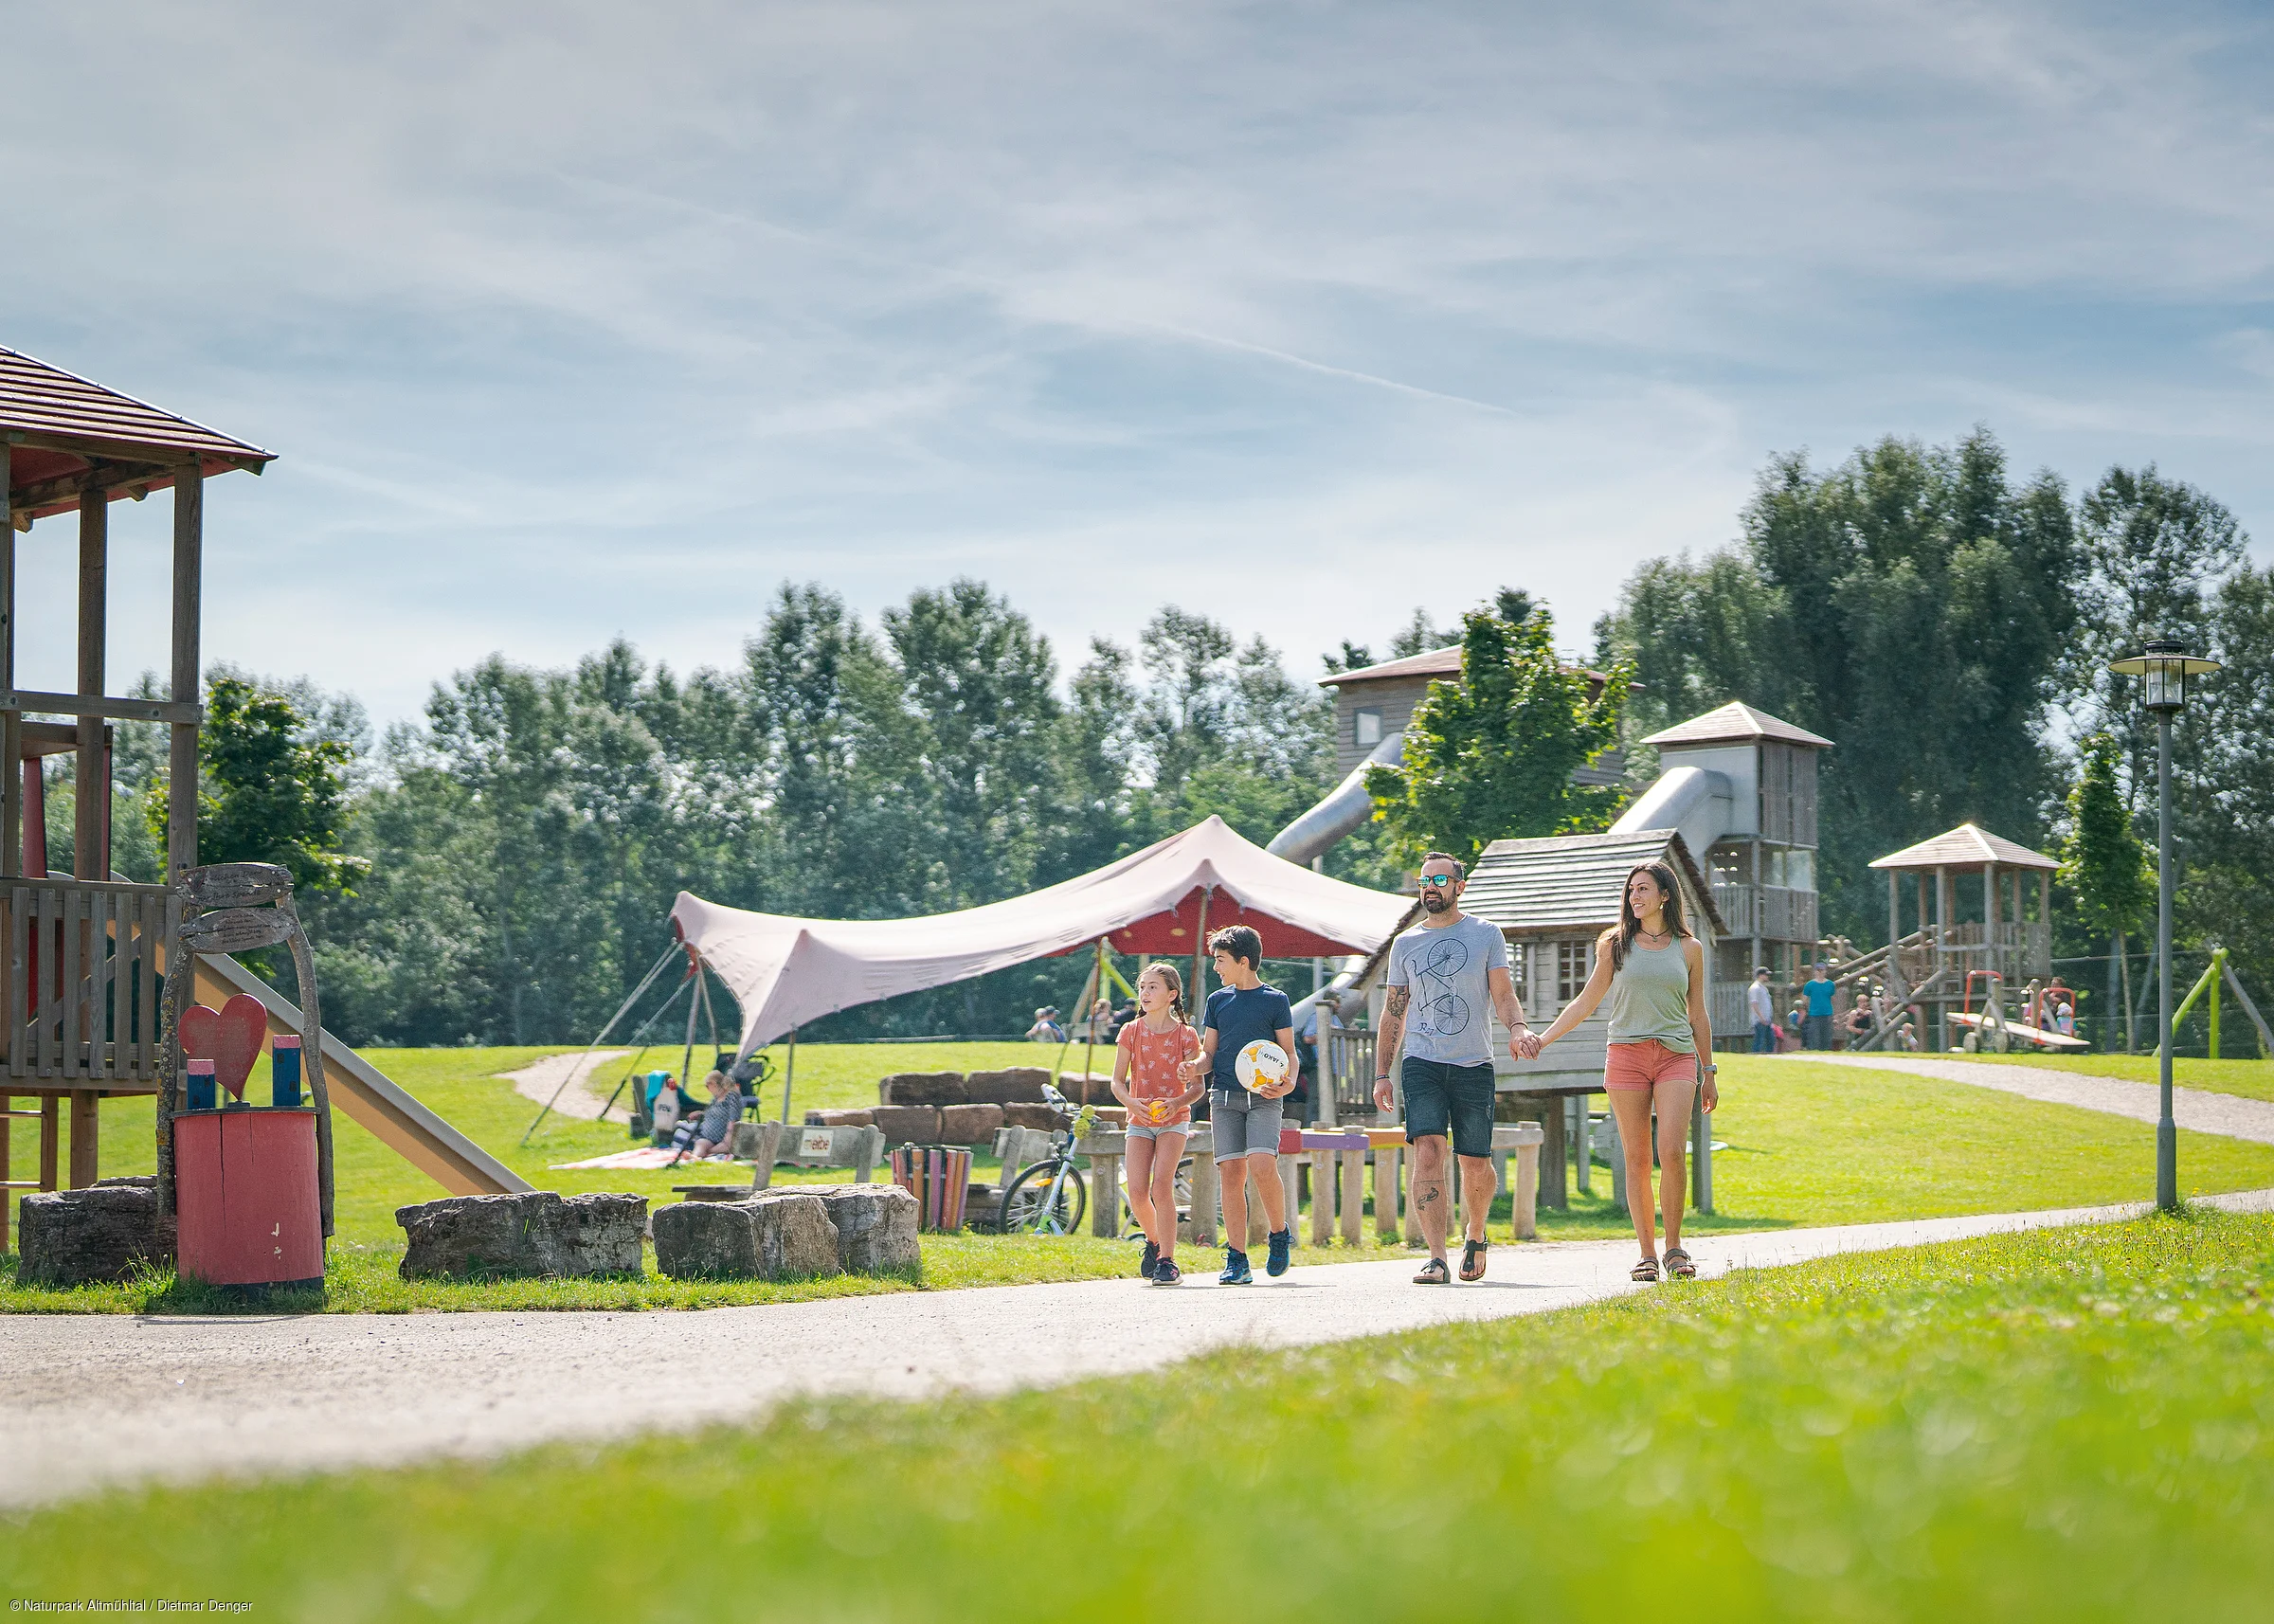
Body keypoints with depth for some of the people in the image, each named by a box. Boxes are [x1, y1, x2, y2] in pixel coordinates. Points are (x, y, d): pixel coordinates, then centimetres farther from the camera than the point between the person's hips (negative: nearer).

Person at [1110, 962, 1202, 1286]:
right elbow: (1118, 1081, 2)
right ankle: (1154, 1241, 21)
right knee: (1137, 1192, -8)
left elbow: (1197, 1085, -4)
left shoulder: (1185, 1035, -5)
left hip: (1173, 1119, -3)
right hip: (1140, 1119, 3)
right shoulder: (1131, 1032, 1)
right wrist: (1132, 1102, -19)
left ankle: (1167, 1260, -14)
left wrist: (1176, 1103, -24)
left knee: (1161, 1186, -18)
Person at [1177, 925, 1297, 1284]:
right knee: (1230, 1173, -4)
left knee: (1262, 1166, -21)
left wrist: (1289, 1081, -14)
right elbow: (1209, 1052, 17)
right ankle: (1237, 1259, -2)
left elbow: (1289, 1052, 6)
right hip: (1225, 1095, 4)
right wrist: (1196, 1067, -5)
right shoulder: (1218, 1000, 15)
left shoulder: (1275, 1000, 5)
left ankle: (1279, 1234, 3)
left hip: (1263, 1096, -4)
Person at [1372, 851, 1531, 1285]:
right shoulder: (1405, 944, 12)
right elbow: (1393, 1012, 14)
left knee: (1476, 1167, 3)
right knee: (1428, 1153, -17)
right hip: (1421, 1063, 1)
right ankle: (1436, 1259, -21)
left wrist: (1517, 1027, -19)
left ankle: (1475, 1236, 33)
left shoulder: (1486, 935, 7)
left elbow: (1504, 995, 3)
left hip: (1473, 1065, 0)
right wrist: (1381, 1074, 8)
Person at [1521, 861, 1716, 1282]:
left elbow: (1698, 1016, 15)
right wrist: (1542, 1038, 3)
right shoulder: (1616, 944, 9)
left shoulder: (1689, 948, 10)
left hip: (1676, 1057, 0)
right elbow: (1586, 1002, 12)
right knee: (1637, 1158, -2)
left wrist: (1708, 1073, 15)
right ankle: (1647, 1254, 3)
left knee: (1672, 1153, -15)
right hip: (1626, 1055, 0)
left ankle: (1674, 1245, -2)